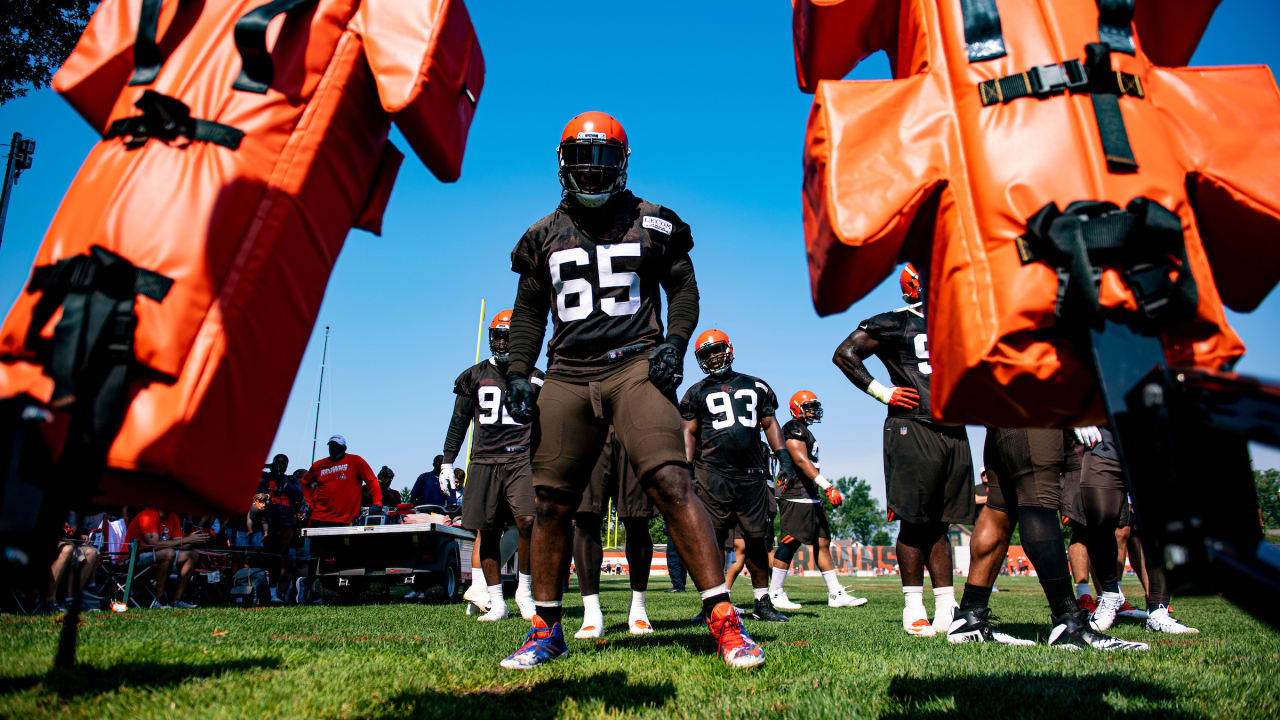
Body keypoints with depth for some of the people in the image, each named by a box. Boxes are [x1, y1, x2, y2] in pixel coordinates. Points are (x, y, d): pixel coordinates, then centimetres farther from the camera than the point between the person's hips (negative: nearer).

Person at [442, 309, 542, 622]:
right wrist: (447, 462, 12)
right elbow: (459, 421, 16)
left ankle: (524, 590, 0)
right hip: (484, 461, 2)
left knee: (526, 520, -20)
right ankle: (496, 602, 12)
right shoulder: (475, 376, 12)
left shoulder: (534, 378, 9)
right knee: (487, 532, 1)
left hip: (521, 459, -2)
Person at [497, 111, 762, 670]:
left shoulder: (651, 225, 8)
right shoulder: (546, 236, 15)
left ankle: (722, 618, -12)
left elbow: (683, 287, 12)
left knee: (671, 484, -18)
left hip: (635, 365, -3)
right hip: (567, 374, 3)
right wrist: (518, 373, 7)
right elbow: (529, 311, 19)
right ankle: (546, 630, 17)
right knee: (552, 503, 3)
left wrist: (675, 341, -6)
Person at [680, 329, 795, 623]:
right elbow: (689, 433, 7)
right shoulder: (697, 393, 10)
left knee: (756, 537, 5)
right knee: (712, 539, -4)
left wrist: (784, 457, 7)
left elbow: (770, 424, 17)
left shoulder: (755, 387, 16)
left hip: (751, 474, 2)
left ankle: (762, 602, 15)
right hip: (713, 474, -2)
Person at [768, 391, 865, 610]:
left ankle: (836, 594, 13)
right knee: (790, 542, -8)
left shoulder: (805, 431, 22)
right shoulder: (794, 428, -10)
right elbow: (801, 461, -21)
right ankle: (775, 594, -2)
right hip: (796, 495, -11)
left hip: (810, 497, 11)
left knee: (822, 542, 9)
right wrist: (828, 487, -26)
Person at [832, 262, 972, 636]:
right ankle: (914, 609, 6)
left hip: (953, 433, 6)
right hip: (913, 429, -6)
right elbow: (844, 354, -5)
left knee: (939, 523, 9)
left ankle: (947, 609, 13)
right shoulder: (894, 323, -1)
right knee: (915, 522, -2)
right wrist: (882, 392, -9)